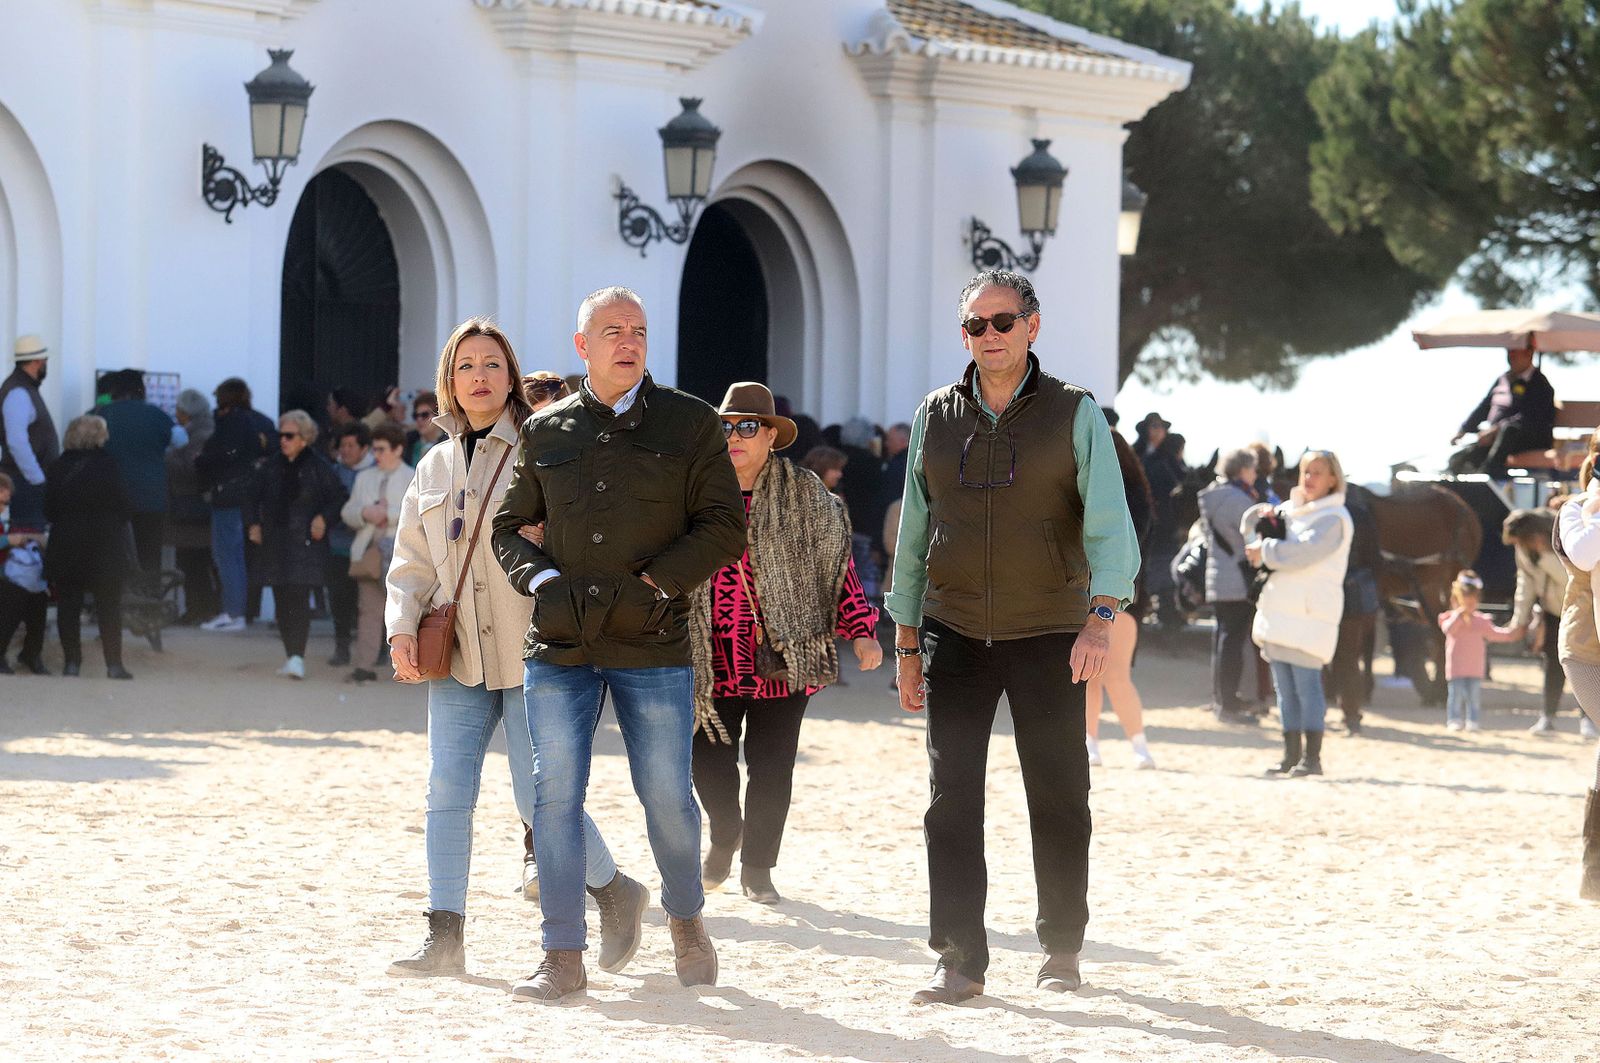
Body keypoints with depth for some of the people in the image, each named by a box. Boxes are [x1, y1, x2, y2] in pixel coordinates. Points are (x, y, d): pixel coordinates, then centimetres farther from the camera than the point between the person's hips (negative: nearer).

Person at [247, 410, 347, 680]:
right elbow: (258, 499, 24)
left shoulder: (318, 468, -3)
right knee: (282, 601, 8)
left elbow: (338, 498, 0)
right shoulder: (272, 468, 13)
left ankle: (297, 657, -20)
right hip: (276, 543, 6)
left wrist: (324, 519, -14)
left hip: (305, 543, -6)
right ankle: (290, 655, 18)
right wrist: (255, 523, 9)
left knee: (299, 598, -15)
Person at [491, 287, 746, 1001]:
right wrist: (543, 582, -3)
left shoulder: (690, 424, 4)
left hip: (654, 645, -2)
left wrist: (652, 584, -10)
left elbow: (723, 526, 1)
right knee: (555, 793, -4)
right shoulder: (544, 431, 11)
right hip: (559, 645, 2)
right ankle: (563, 956, 1)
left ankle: (685, 920, 27)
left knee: (667, 795, 1)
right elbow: (509, 526, 17)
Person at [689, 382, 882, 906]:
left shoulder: (806, 497, 2)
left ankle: (757, 866, 16)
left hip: (782, 658, -1)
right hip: (713, 659, 1)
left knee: (772, 764, 2)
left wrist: (861, 631, -4)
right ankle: (724, 834, 29)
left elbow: (839, 567, 5)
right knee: (708, 757, -1)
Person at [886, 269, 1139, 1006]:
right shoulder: (935, 418, 8)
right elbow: (913, 534, 13)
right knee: (951, 801, -4)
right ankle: (959, 959, -1)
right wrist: (906, 645, 9)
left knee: (1058, 800, 3)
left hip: (1048, 639, -2)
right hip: (955, 637, 2)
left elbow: (1110, 524, -9)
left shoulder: (1073, 414, -1)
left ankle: (1062, 949, 18)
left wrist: (1100, 616, -25)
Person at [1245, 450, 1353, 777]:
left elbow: (1301, 553, -18)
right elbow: (1251, 525, 29)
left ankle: (1312, 757, -10)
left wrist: (1264, 551, -7)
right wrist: (1263, 515, 7)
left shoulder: (1333, 519, -5)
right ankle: (1291, 754, 12)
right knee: (1285, 688, 8)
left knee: (1306, 683, -11)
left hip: (1309, 612, -8)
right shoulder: (1292, 509, 20)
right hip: (1279, 611, 8)